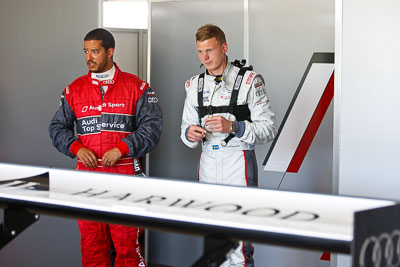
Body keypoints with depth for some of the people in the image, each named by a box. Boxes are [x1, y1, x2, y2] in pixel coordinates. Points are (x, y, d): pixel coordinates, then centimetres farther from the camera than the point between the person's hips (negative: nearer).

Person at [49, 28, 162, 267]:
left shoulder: (137, 87, 4)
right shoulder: (74, 89, 12)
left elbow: (152, 125, -2)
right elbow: (58, 127, 15)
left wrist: (122, 148, -13)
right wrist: (77, 148, -4)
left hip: (125, 175, -3)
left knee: (127, 245, -3)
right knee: (91, 245, 5)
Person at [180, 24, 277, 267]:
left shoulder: (249, 81, -5)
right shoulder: (194, 85, 11)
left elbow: (269, 128, -8)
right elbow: (186, 128, 15)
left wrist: (232, 127, -21)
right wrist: (190, 134, -9)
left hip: (238, 164, -5)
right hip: (207, 163, 5)